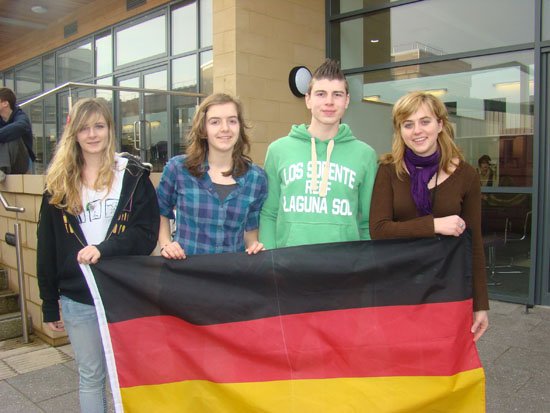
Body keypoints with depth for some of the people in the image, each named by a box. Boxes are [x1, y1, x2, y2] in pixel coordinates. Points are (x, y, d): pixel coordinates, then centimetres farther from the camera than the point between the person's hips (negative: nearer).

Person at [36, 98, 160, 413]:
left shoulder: (133, 174, -2)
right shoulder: (59, 182, 5)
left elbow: (146, 234, -8)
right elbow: (47, 248, 7)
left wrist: (104, 249, -24)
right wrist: (49, 305, 7)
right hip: (77, 298, 2)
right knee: (91, 376, 15)